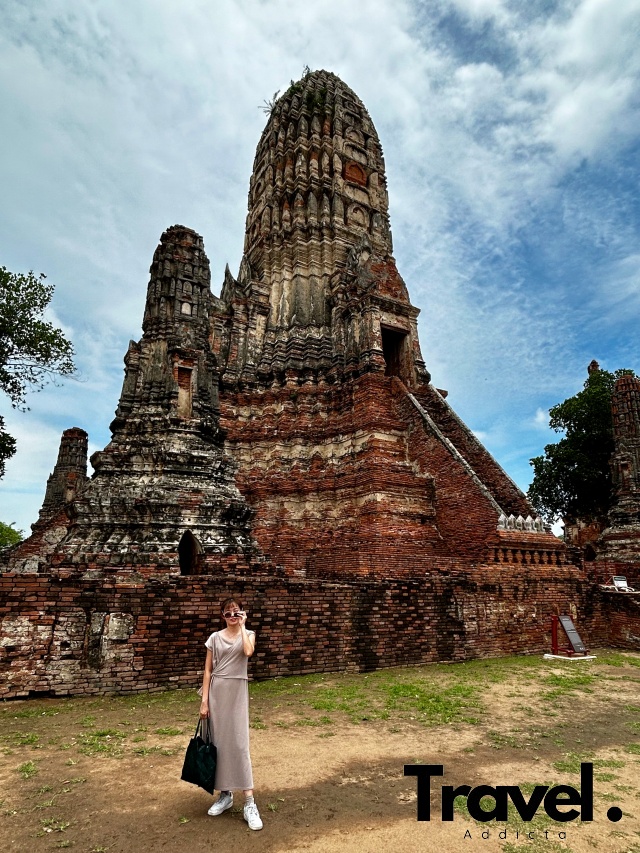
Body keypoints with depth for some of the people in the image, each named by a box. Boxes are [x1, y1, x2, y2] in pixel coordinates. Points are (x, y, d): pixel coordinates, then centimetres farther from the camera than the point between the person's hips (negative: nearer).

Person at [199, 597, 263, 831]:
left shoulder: (248, 634, 0)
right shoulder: (215, 637, 2)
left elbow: (248, 651, -23)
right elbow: (208, 670, 4)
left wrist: (242, 625, -14)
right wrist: (204, 700, -1)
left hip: (237, 691, -2)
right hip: (217, 691, 2)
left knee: (239, 742, -4)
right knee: (219, 741, 9)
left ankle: (249, 802, 1)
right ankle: (225, 794, 26)